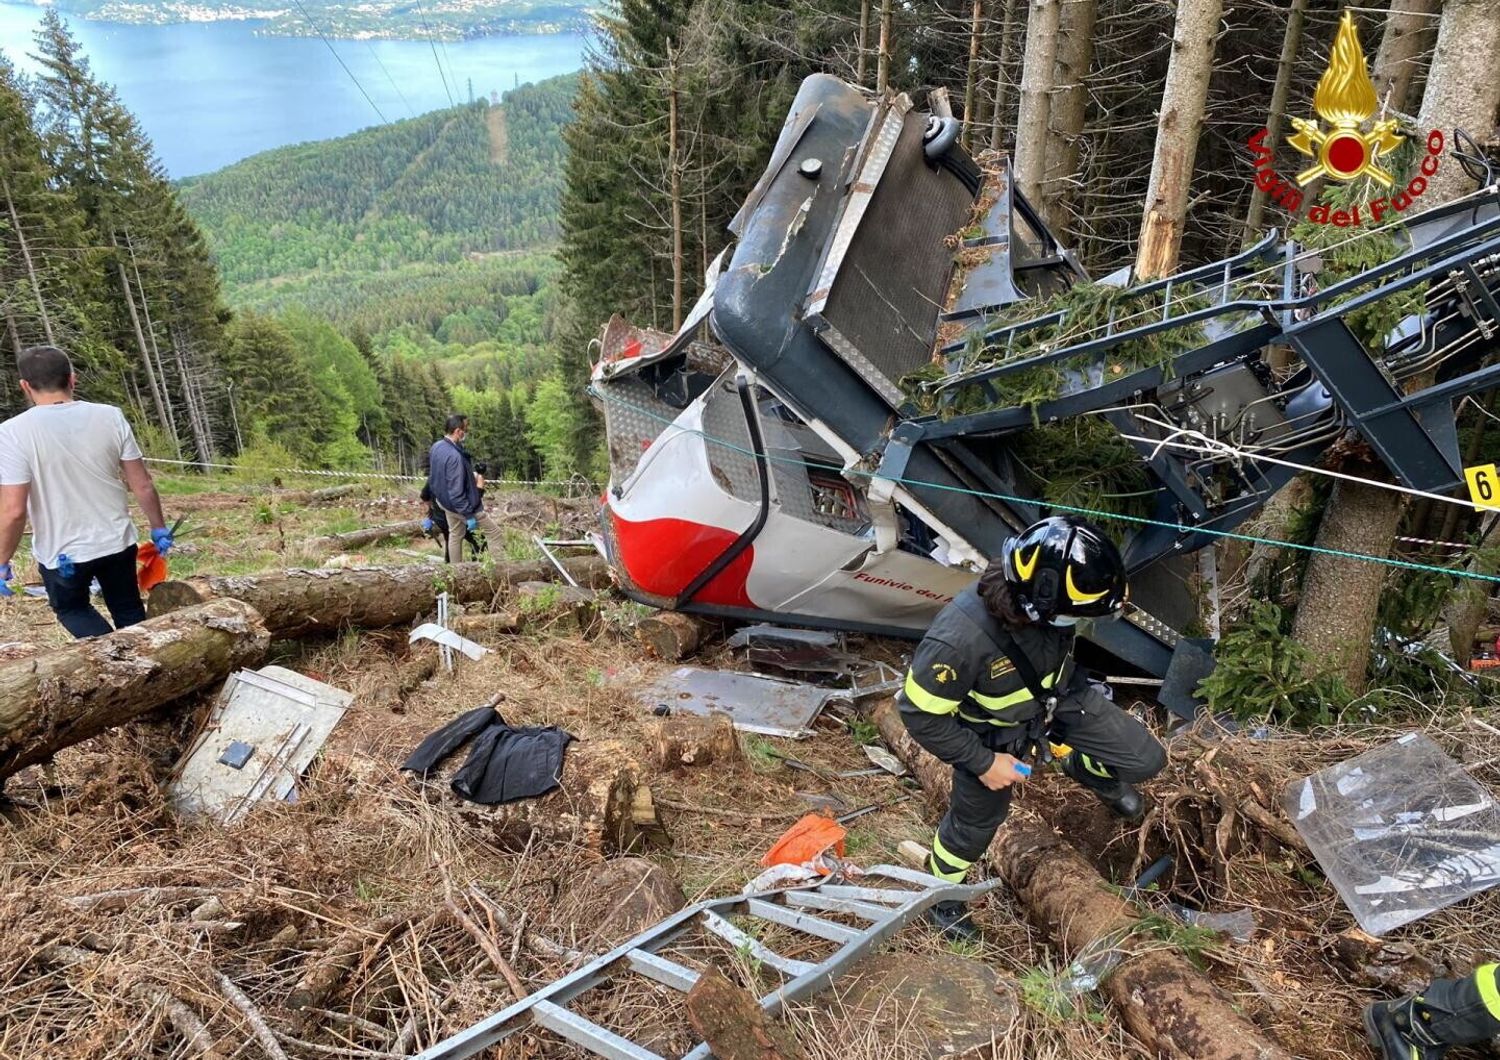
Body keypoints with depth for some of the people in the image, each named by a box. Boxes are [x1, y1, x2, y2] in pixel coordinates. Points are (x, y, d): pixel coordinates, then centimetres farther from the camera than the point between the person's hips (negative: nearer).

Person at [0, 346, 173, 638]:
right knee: (129, 611, 21)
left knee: (71, 608, 23)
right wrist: (159, 528, 10)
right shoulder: (110, 417, -8)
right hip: (117, 541, 2)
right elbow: (143, 485, -4)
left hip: (61, 553, -2)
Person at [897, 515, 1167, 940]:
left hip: (1060, 698, 4)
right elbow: (920, 713, -29)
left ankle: (1086, 770, 38)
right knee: (976, 822, 17)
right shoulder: (959, 639, -45)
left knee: (1145, 760, 4)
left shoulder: (1041, 600, -28)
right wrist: (983, 762, -20)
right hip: (993, 733, -4)